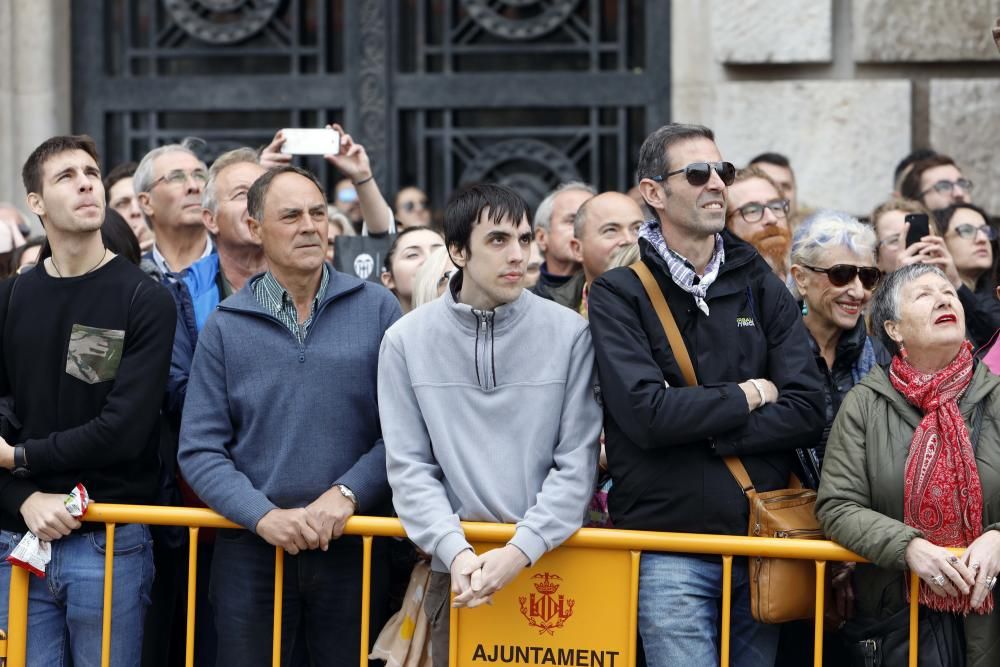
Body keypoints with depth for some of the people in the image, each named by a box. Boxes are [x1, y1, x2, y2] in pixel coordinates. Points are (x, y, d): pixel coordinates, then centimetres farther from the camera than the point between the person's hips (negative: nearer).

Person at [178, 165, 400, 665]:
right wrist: (264, 515, -14)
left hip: (351, 547, 0)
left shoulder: (376, 309, 2)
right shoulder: (225, 327, 4)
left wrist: (346, 494, -15)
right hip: (251, 549, 0)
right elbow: (199, 449, -1)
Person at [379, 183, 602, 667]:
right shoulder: (407, 341, 1)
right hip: (456, 572, 1)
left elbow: (576, 462, -5)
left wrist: (521, 549, -16)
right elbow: (409, 467, -1)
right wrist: (456, 551, -15)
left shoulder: (568, 333, -3)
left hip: (552, 560, -1)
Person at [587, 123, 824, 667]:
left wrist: (700, 431, -12)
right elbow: (647, 414, -16)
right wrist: (749, 396, -5)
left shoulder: (760, 288, 9)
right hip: (669, 546, -4)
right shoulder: (618, 295, -2)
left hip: (762, 537, 4)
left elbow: (807, 413, -2)